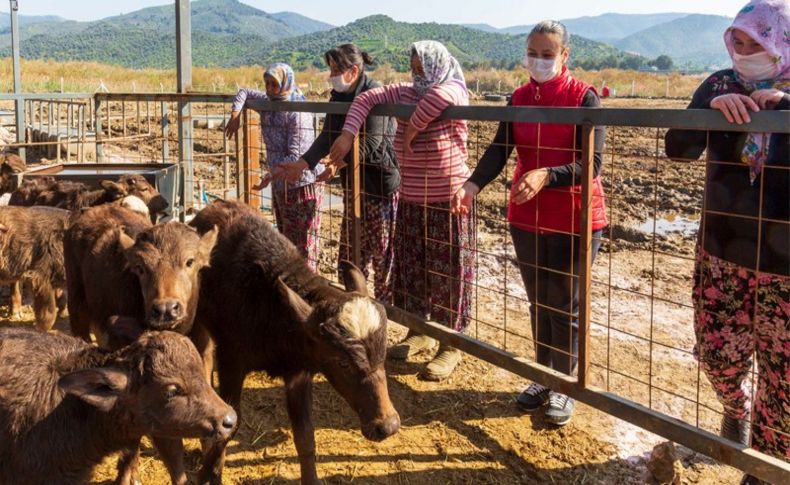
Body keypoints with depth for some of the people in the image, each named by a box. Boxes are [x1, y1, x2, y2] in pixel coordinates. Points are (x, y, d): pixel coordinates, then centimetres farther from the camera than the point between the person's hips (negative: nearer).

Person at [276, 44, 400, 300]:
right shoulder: (339, 95, 7)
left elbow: (370, 143, -23)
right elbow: (327, 136, 1)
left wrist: (338, 163, -30)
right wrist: (302, 163, -12)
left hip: (381, 180, -8)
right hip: (354, 181, 8)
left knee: (383, 249, 1)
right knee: (349, 248, 13)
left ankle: (386, 302, 12)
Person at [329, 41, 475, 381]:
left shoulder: (454, 93, -13)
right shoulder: (405, 93, 5)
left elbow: (440, 96, -36)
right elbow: (367, 98, 2)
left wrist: (412, 128, -25)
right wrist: (348, 134, -13)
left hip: (448, 200, -6)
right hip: (411, 200, 6)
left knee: (447, 272, 1)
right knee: (410, 266, 14)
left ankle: (451, 346, 12)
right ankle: (419, 332, 31)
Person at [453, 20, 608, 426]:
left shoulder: (584, 98, -12)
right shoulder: (519, 99, 3)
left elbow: (591, 165, -20)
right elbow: (499, 150, -9)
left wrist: (546, 176, -37)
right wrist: (473, 185, -28)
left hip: (575, 219, -5)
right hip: (527, 218, 5)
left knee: (565, 306, 6)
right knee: (538, 303, 16)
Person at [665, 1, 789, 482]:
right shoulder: (721, 85, -2)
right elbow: (679, 149, -11)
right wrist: (713, 107, -28)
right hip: (723, 252, 2)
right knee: (718, 354, 9)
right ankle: (736, 407, 44)